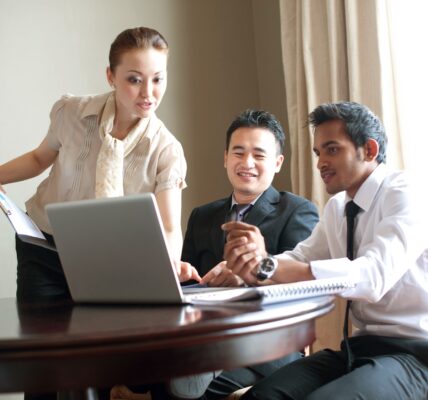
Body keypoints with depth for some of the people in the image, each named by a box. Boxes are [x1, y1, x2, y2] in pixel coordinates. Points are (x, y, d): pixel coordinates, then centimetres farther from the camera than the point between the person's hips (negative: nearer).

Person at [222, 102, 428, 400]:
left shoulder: (403, 194, -13)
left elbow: (373, 277, -29)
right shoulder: (336, 207, 12)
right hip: (362, 346, 7)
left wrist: (267, 266, -35)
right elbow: (300, 261, -1)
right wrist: (257, 262, -24)